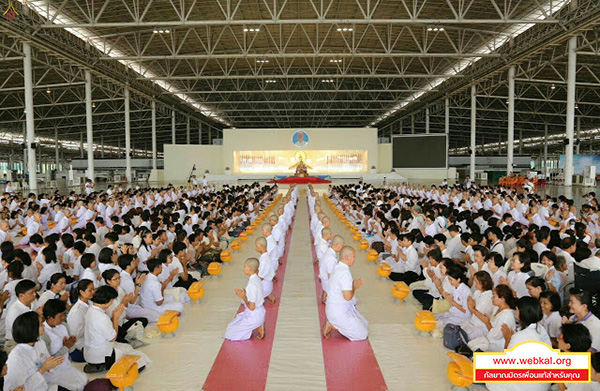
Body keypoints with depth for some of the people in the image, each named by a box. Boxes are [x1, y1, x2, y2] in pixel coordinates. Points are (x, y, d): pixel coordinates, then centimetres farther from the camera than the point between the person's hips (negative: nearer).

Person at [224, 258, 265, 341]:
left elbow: (251, 307, -27)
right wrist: (242, 293, 0)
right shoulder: (256, 278, 0)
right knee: (231, 324, 27)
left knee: (230, 334, 2)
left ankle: (257, 327, 0)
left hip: (253, 316, -9)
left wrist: (243, 297, -15)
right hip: (259, 312, 9)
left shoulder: (251, 285, -29)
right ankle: (259, 324, 12)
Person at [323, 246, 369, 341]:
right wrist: (355, 287, -11)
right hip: (339, 312, -10)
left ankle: (332, 322, 11)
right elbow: (348, 297, -27)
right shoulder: (345, 272, -25)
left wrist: (355, 285, 3)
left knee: (365, 324, 19)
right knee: (363, 334, -2)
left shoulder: (338, 267, 6)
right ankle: (332, 325, -2)